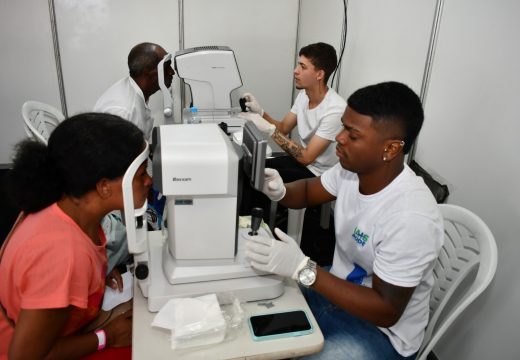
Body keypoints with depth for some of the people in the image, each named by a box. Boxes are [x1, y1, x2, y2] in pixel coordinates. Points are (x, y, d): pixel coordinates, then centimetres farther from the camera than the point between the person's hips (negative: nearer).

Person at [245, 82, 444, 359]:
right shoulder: (353, 168, -12)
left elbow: (386, 311, -27)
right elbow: (308, 190, 7)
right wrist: (280, 192, -17)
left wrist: (302, 268, -34)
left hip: (380, 331, -6)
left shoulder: (411, 218, -33)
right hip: (337, 287, 7)